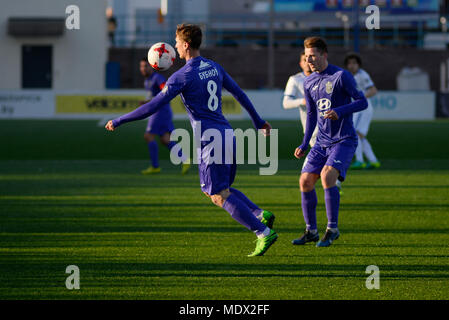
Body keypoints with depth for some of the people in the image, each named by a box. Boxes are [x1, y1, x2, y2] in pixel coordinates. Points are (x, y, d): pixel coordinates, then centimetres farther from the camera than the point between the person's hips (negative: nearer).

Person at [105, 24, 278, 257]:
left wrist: (118, 122, -4)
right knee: (217, 190, 20)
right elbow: (239, 94, 21)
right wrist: (259, 121, 35)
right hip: (228, 136, 8)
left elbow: (152, 107, -13)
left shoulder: (182, 76, -12)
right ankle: (261, 215, 7)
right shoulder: (214, 67, 11)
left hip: (210, 142, -8)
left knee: (219, 196, -3)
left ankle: (264, 233, -9)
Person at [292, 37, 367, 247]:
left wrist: (339, 112, -26)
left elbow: (362, 102, -10)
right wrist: (304, 145, 16)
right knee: (305, 180, -4)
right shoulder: (309, 83, 10)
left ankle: (332, 229, -12)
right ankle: (311, 231, 10)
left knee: (327, 175, -25)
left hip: (344, 140, -7)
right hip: (322, 141, 7)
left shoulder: (341, 76, -10)